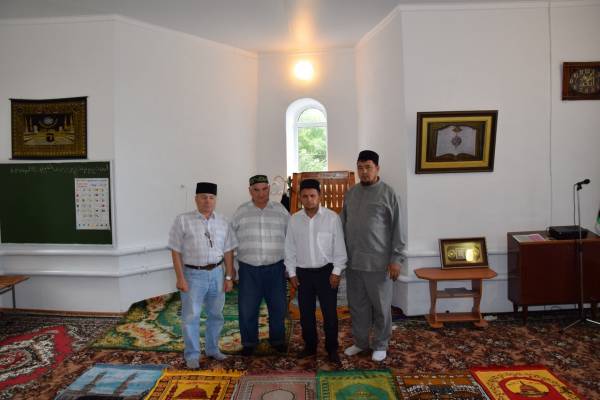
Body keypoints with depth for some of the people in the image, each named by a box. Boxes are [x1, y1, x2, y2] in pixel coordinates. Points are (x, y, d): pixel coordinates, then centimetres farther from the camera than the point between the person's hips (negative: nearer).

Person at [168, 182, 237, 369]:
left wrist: (229, 277, 3)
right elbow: (176, 251, -7)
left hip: (217, 273, 4)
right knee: (191, 316, 6)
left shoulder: (223, 222, 4)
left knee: (215, 314, 15)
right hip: (193, 274, -3)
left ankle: (212, 348, 35)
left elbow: (228, 251, 6)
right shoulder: (183, 221, -7)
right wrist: (180, 278, -11)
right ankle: (192, 355, 24)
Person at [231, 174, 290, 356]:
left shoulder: (280, 210, 2)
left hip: (275, 268, 1)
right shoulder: (241, 212, 2)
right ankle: (249, 342, 27)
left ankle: (277, 340, 32)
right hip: (249, 269, 0)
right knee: (247, 308, 7)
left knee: (278, 307, 11)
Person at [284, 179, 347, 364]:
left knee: (330, 313, 7)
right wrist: (291, 273, 3)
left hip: (326, 271, -3)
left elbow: (339, 247, -6)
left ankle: (332, 349, 24)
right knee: (306, 313, 13)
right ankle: (310, 346, 31)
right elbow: (290, 248, 5)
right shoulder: (294, 219, -1)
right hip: (303, 272, 3)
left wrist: (336, 271, -8)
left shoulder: (332, 217, -9)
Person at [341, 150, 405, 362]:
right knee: (357, 305, 15)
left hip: (378, 262, -4)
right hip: (353, 261, 5)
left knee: (381, 306, 9)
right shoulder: (350, 193, 7)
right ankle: (360, 342, 33)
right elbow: (343, 224, 13)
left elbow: (396, 229, -8)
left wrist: (396, 258, -12)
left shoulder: (387, 193, -8)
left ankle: (380, 345, 28)